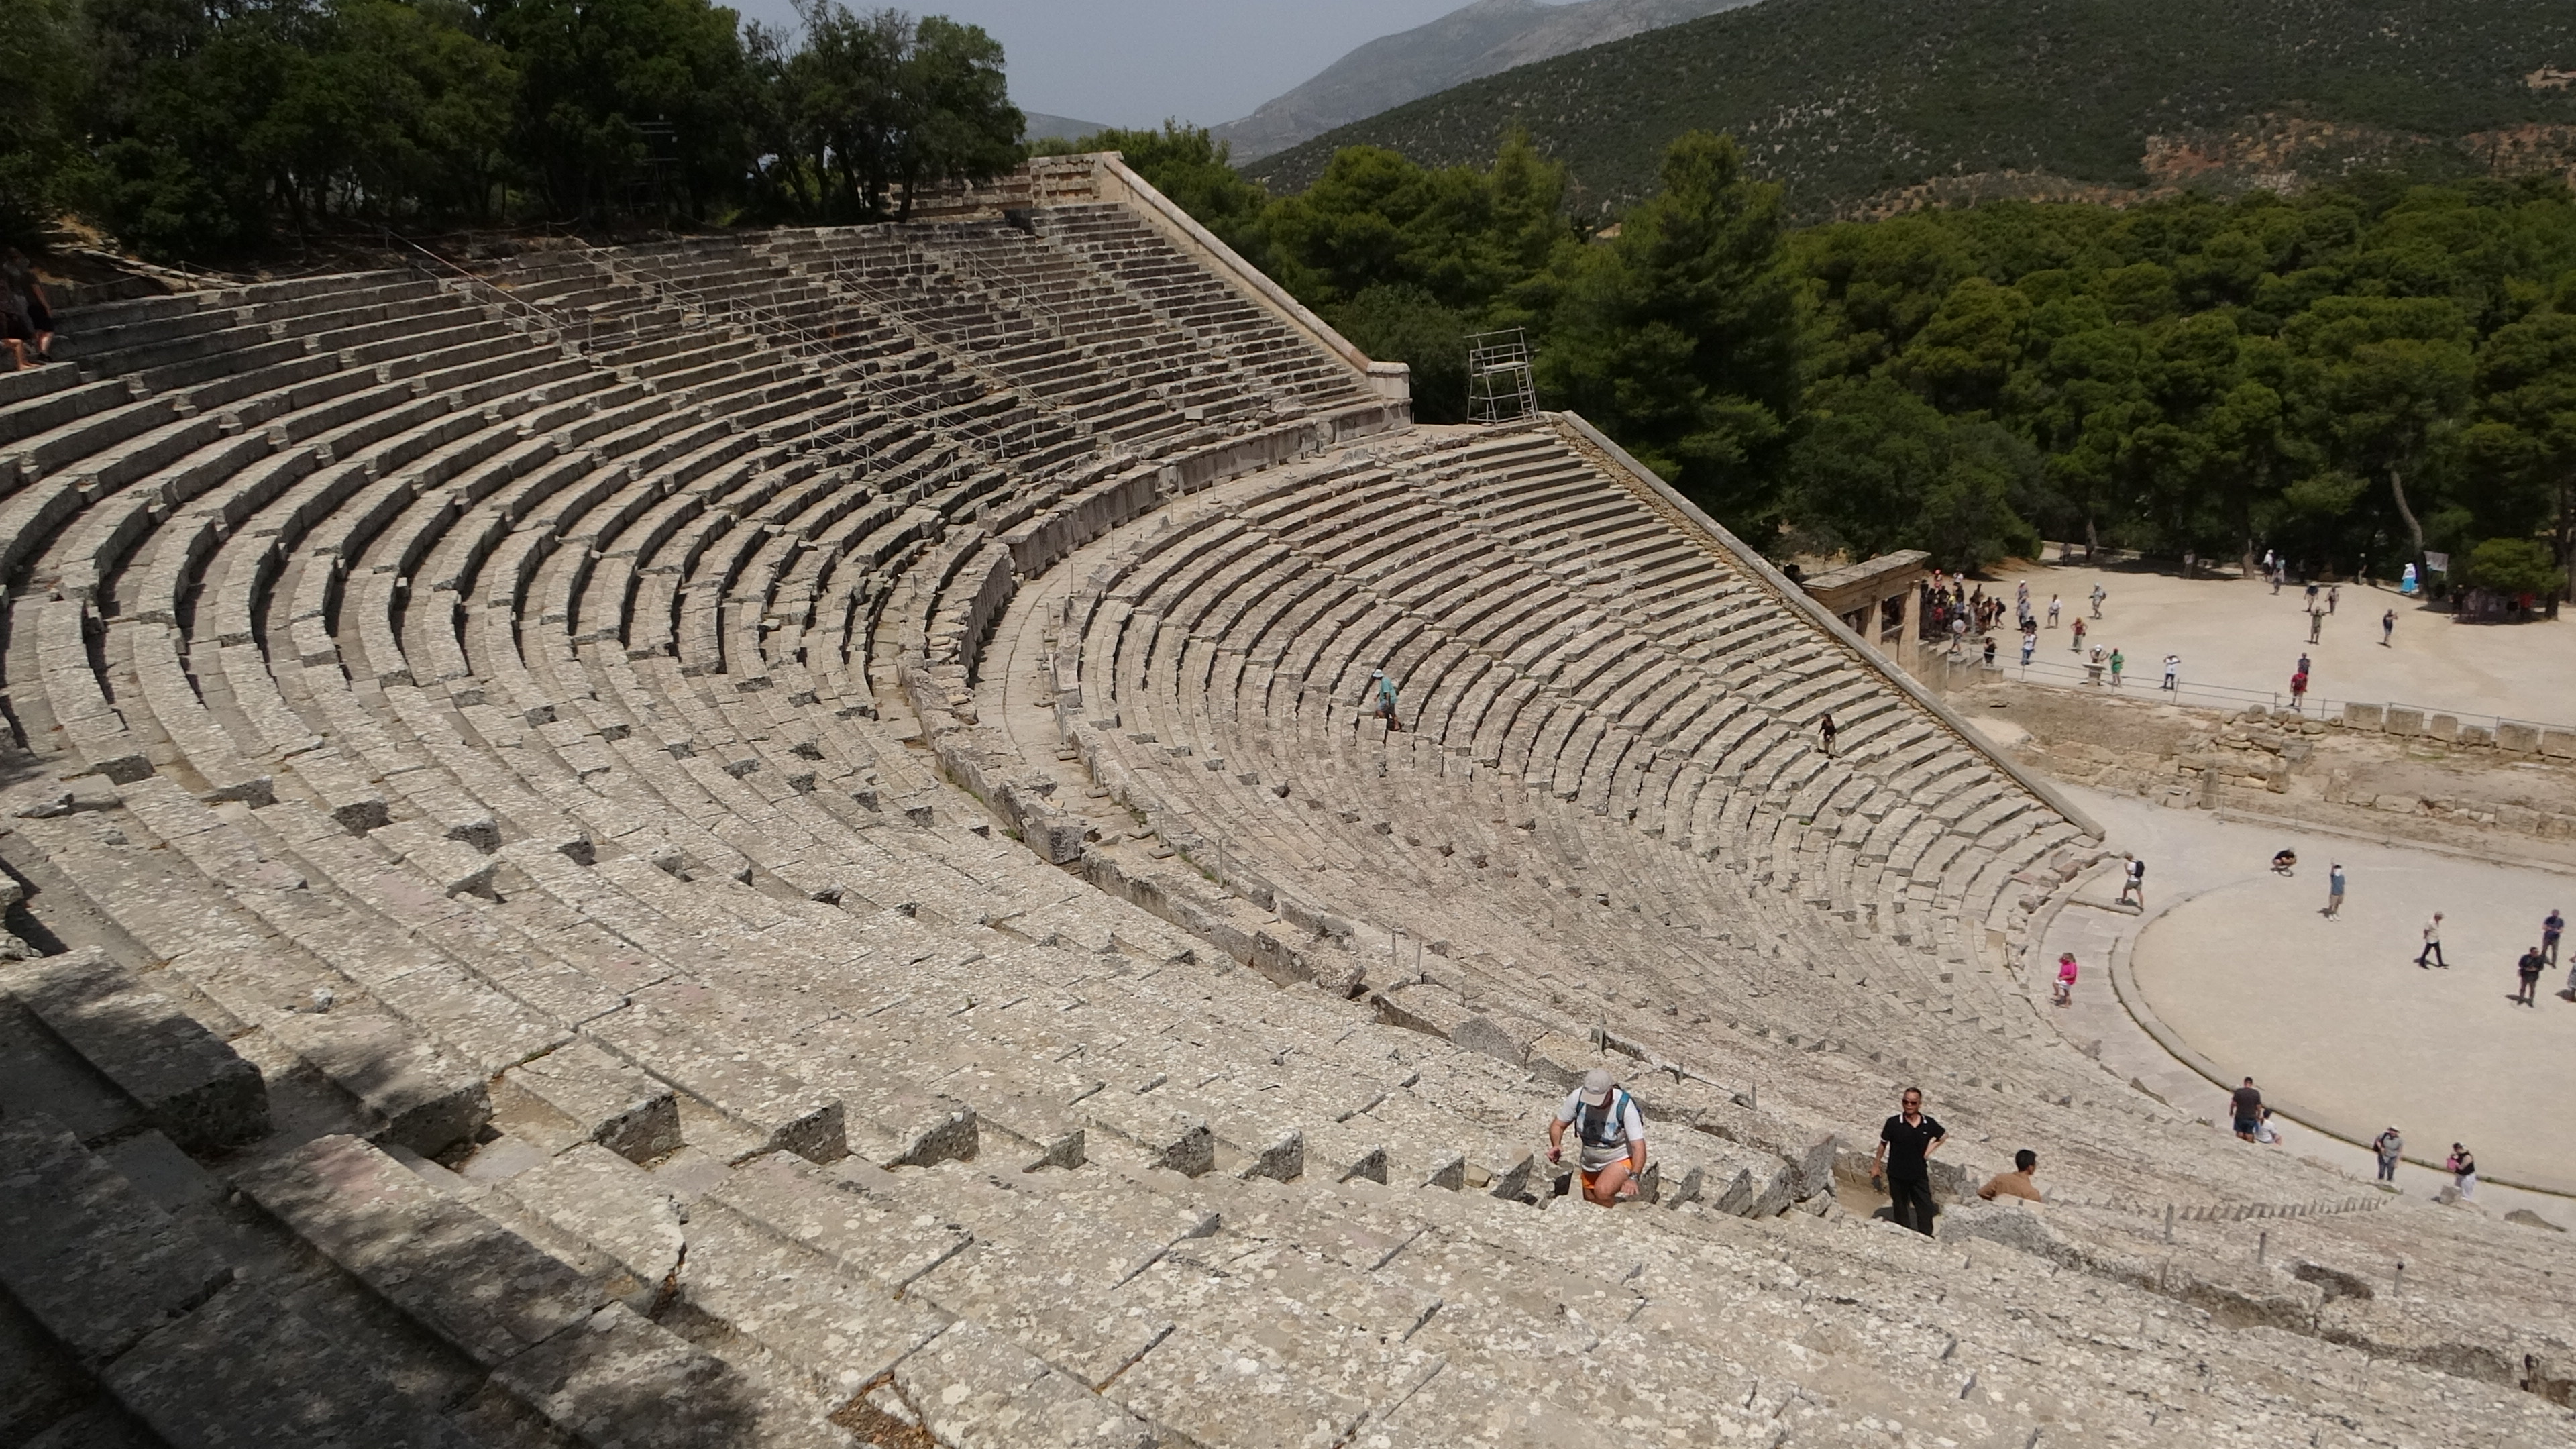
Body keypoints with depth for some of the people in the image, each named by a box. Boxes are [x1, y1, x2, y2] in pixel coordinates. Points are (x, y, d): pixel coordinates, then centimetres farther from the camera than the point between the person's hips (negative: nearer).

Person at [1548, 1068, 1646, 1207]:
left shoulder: (1625, 1106, -30)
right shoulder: (1577, 1097, -22)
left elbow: (1638, 1147, -33)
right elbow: (1558, 1125, -8)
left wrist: (1633, 1178, -49)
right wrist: (1556, 1145, -30)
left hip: (1620, 1159, -5)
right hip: (1589, 1161, 5)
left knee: (1602, 1192, -31)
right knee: (1590, 1202, 19)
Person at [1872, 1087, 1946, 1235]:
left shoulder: (1929, 1124, -10)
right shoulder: (1893, 1123, -15)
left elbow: (1944, 1136, 11)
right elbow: (1883, 1144, -3)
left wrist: (1930, 1150, 0)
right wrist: (1876, 1166, 2)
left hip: (1919, 1174, 1)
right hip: (1897, 1174, -1)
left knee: (1925, 1208, 2)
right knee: (1900, 1208, 15)